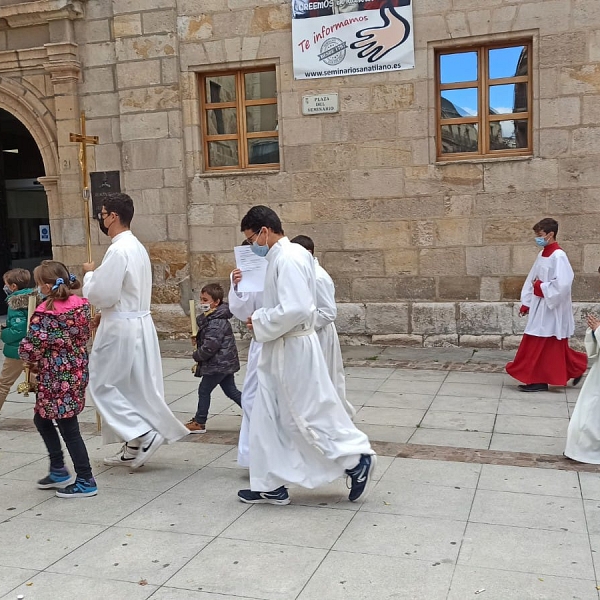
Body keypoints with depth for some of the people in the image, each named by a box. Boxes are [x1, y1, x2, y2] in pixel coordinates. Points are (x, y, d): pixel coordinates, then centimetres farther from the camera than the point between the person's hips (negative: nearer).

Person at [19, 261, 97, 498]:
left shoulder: (44, 313, -19)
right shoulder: (82, 305, 2)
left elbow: (28, 348, -19)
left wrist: (34, 362, 3)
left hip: (56, 377, -8)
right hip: (77, 370, 9)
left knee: (68, 429, 3)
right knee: (41, 419, 23)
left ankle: (86, 482, 13)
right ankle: (58, 472, 31)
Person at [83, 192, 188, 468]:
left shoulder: (118, 251, -19)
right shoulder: (136, 247, 11)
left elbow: (101, 295, -20)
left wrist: (90, 273, -3)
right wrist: (105, 316, 17)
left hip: (121, 328, -9)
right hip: (137, 323, 9)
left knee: (102, 385, 3)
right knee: (131, 386, 15)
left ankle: (145, 434, -2)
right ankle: (133, 446, 23)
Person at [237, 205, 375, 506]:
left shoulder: (288, 258, -19)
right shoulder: (279, 257, 11)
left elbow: (295, 309, -28)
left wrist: (260, 323, -15)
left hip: (293, 351, -10)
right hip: (279, 352, 10)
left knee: (308, 416, 1)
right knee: (267, 419, 13)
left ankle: (357, 459, 17)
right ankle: (271, 485, 22)